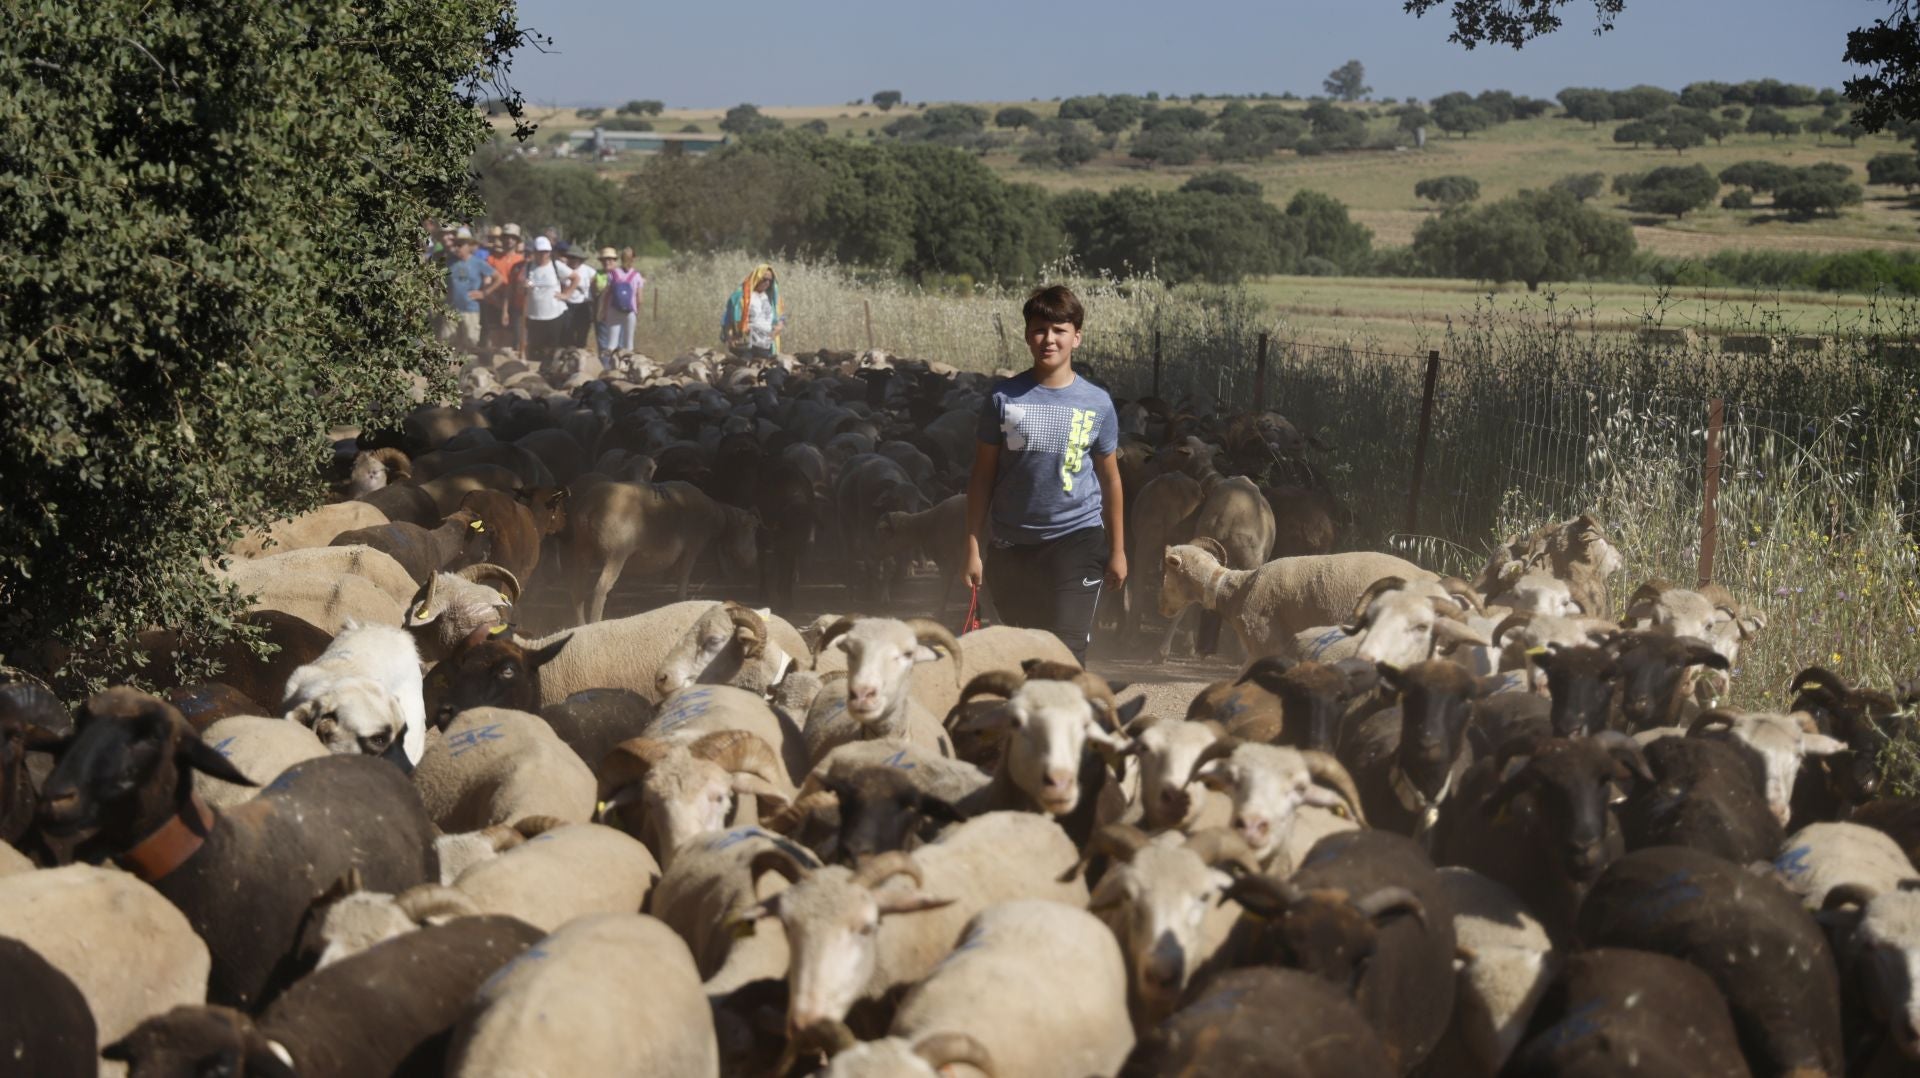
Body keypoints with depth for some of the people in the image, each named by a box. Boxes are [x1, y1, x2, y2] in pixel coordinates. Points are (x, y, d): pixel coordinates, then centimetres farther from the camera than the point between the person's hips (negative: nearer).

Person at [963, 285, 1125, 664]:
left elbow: (1110, 479, 9)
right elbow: (982, 477, 3)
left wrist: (1117, 550, 10)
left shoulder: (1097, 403, 1)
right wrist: (973, 548, 0)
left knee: (1067, 650, -8)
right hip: (1013, 545, 1)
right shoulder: (1004, 398, 0)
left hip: (1077, 539, -1)